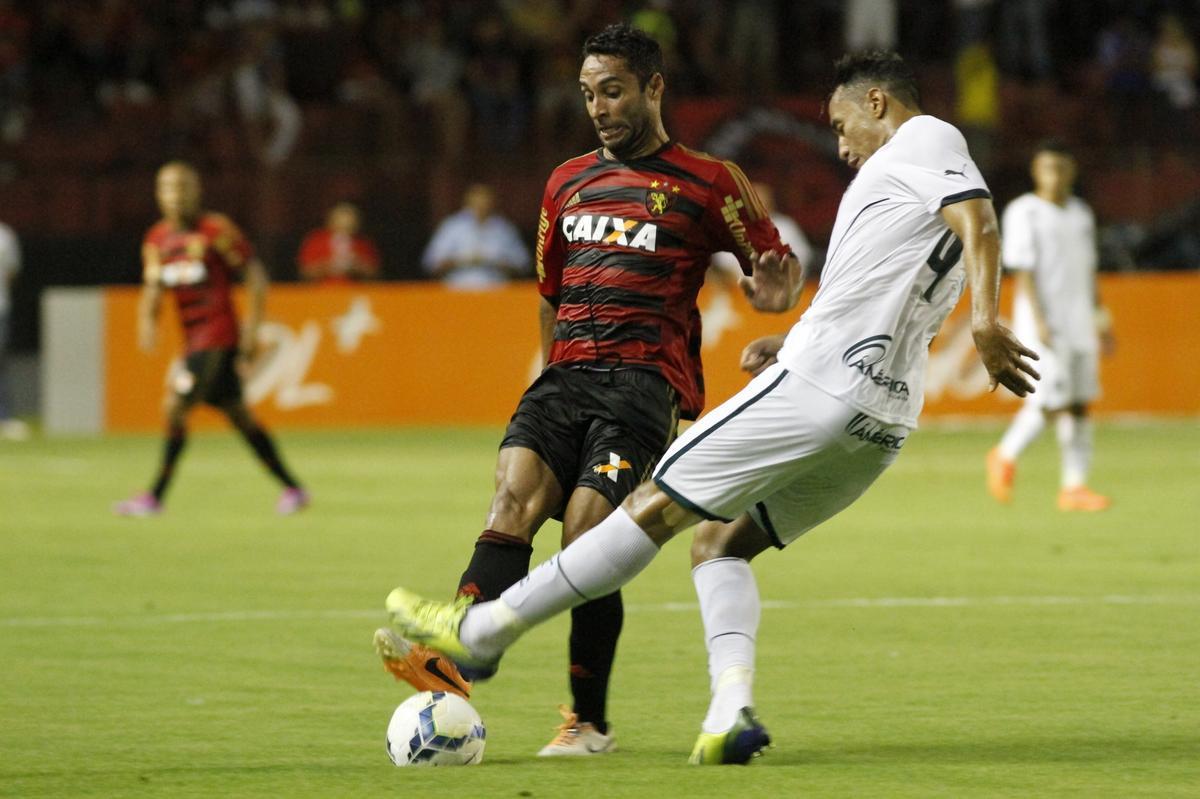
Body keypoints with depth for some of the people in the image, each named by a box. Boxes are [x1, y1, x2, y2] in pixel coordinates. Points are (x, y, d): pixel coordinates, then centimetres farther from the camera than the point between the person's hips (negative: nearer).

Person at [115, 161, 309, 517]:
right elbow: (153, 289, 11)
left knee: (176, 407, -14)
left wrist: (252, 326, -10)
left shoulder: (216, 230, -10)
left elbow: (255, 274, -7)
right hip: (193, 338, 8)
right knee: (237, 415, 11)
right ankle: (292, 489, 19)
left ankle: (155, 496, -7)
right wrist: (147, 320, -9)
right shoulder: (157, 240, 9)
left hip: (218, 339, -7)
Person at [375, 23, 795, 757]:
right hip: (568, 372, 5)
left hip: (644, 379, -4)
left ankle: (590, 721, -6)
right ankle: (455, 658, -39)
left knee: (587, 533, -16)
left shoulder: (707, 183, 6)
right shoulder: (569, 184, 22)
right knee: (514, 496, -21)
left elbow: (776, 267, 8)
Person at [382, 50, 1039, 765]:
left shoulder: (924, 139, 1)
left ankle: (481, 631, 4)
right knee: (720, 542, 14)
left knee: (657, 508, -2)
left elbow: (980, 221, -18)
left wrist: (986, 322, -31)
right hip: (887, 424, 9)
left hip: (821, 384, -9)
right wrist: (797, 346, 24)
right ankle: (732, 710, -8)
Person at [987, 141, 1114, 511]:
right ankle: (1006, 456, 11)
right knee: (1049, 401, -12)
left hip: (1080, 322, 6)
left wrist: (1100, 317, 17)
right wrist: (1039, 320, -19)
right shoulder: (1023, 213, -6)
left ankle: (1074, 486, 5)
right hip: (1043, 320, -6)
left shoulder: (1081, 213, 14)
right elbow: (1023, 270, -11)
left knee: (1079, 403, 3)